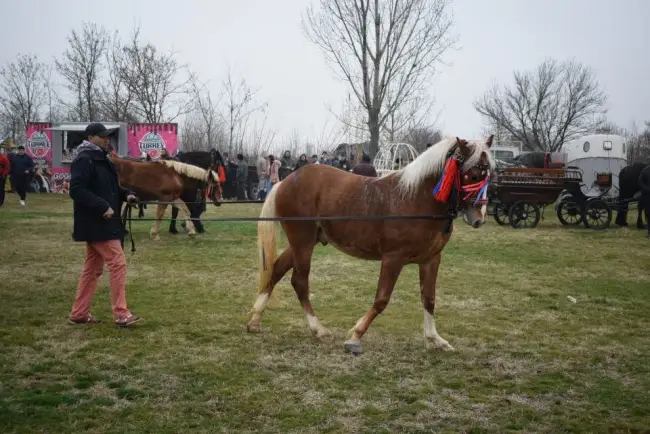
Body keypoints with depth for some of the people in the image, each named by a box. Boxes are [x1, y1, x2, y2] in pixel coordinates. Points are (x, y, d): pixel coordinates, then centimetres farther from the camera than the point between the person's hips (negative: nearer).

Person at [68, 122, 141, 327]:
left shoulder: (101, 159, 17)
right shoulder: (84, 160, -15)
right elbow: (77, 190, -23)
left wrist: (125, 195, 7)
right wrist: (103, 207, -26)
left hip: (101, 223, 11)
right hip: (96, 223, -11)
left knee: (92, 268, 14)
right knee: (118, 263, -10)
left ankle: (79, 314, 21)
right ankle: (121, 314, -5)